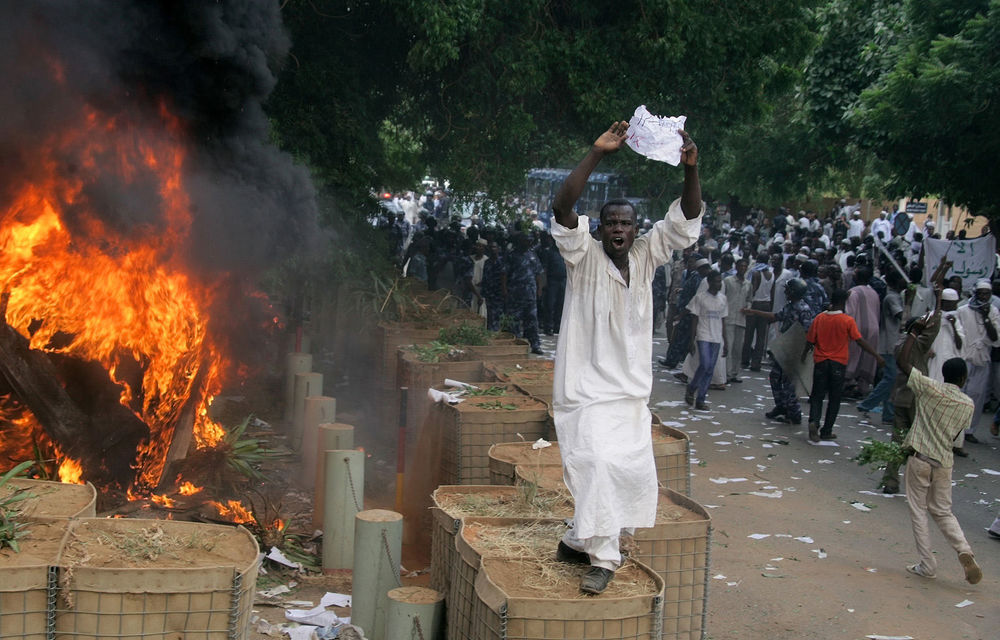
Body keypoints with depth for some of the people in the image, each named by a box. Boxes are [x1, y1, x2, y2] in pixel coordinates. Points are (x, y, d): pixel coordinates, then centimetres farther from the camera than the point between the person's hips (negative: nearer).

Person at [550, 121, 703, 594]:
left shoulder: (646, 255, 4)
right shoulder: (584, 256, -8)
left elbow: (688, 218, -3)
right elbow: (562, 208, -25)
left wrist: (690, 169, -22)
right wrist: (596, 154, -32)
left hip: (632, 390, 6)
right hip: (587, 387, -6)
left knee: (632, 470, 10)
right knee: (598, 462, -20)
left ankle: (579, 540, 26)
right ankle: (601, 557, -11)